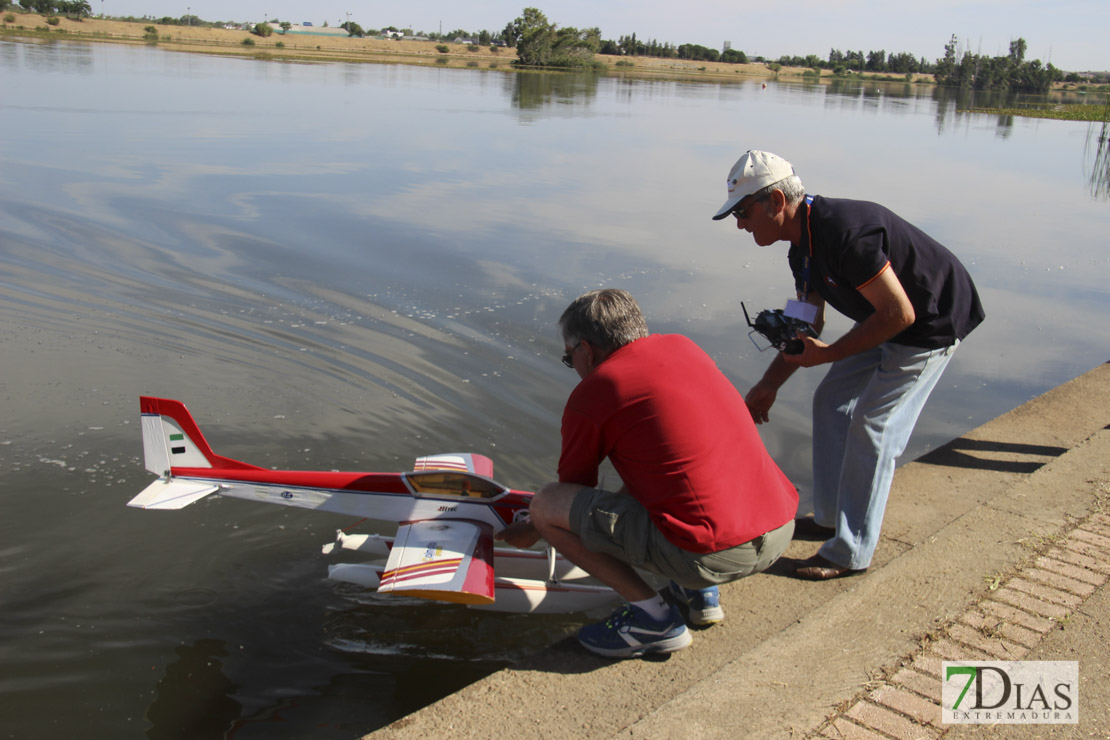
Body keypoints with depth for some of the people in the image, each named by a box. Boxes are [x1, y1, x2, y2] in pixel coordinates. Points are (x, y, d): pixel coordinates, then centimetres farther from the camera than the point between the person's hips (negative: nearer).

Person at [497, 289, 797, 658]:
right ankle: (700, 591, 22)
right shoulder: (682, 346, 15)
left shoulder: (590, 394, -4)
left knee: (545, 503, 0)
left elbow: (572, 490, 11)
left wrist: (531, 532, 31)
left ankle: (653, 617, 4)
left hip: (712, 553, -8)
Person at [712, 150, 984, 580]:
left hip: (933, 322, -10)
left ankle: (851, 553, 3)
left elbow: (899, 314, -29)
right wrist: (769, 385, 6)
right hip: (889, 318, 10)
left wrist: (829, 354, -22)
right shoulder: (803, 243, 0)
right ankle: (831, 517, 26)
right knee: (831, 401, 11)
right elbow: (807, 326, 10)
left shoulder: (843, 231, -31)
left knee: (871, 425, -9)